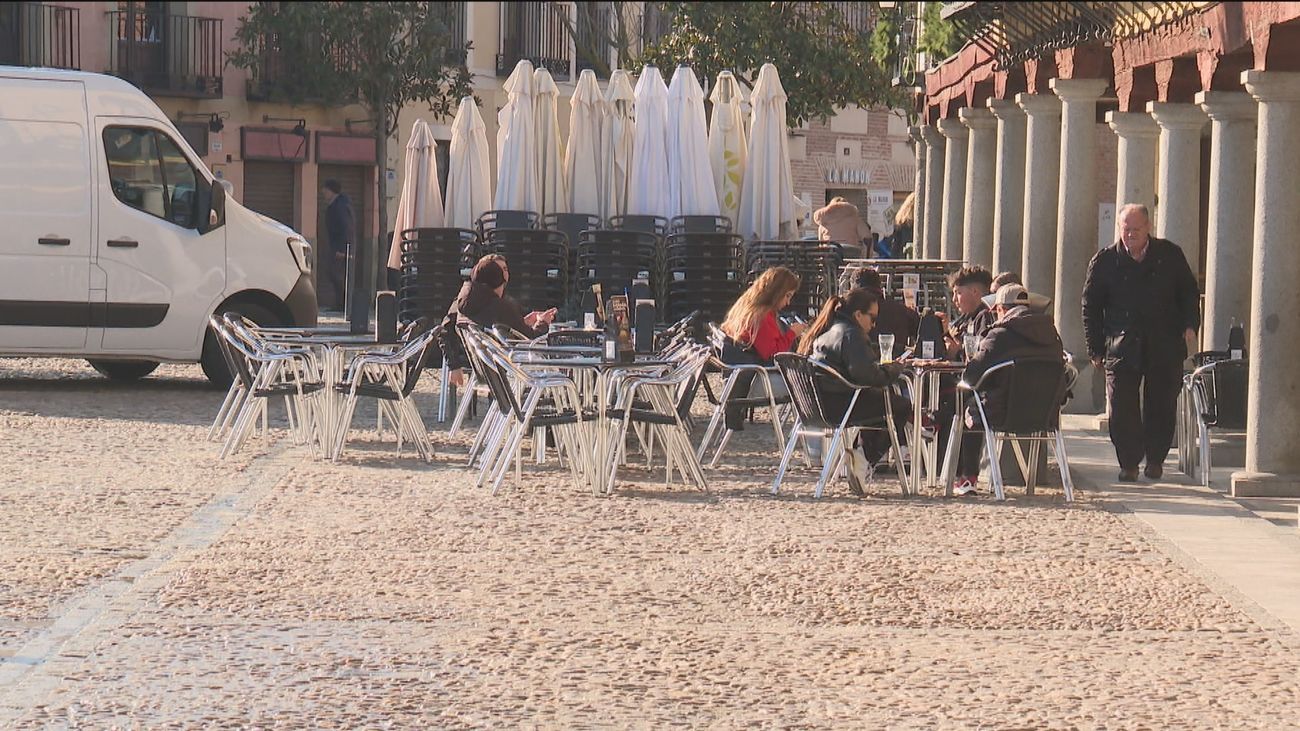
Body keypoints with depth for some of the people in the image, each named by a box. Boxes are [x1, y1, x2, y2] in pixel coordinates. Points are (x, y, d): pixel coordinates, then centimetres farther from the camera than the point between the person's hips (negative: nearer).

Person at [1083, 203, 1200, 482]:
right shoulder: (1104, 261, 2)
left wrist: (1190, 326, -2)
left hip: (1165, 346, 1)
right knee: (1122, 407, -5)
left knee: (1161, 406, 4)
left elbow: (1189, 292, 14)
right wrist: (1096, 350, 3)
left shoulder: (1170, 255, 4)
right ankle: (1128, 463, 4)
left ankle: (1155, 459, 19)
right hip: (1121, 346, -1)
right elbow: (1090, 307, 7)